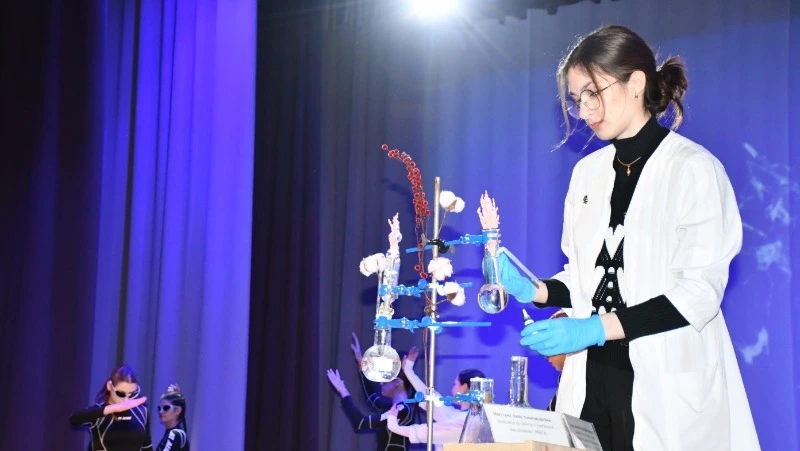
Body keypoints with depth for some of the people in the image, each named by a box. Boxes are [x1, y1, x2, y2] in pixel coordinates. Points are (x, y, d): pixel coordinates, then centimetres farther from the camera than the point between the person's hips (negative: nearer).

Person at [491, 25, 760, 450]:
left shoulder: (694, 168, -9)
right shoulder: (588, 170, 10)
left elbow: (698, 293, -14)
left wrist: (595, 328, -21)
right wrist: (534, 291, -6)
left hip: (667, 382, -5)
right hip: (592, 375, 5)